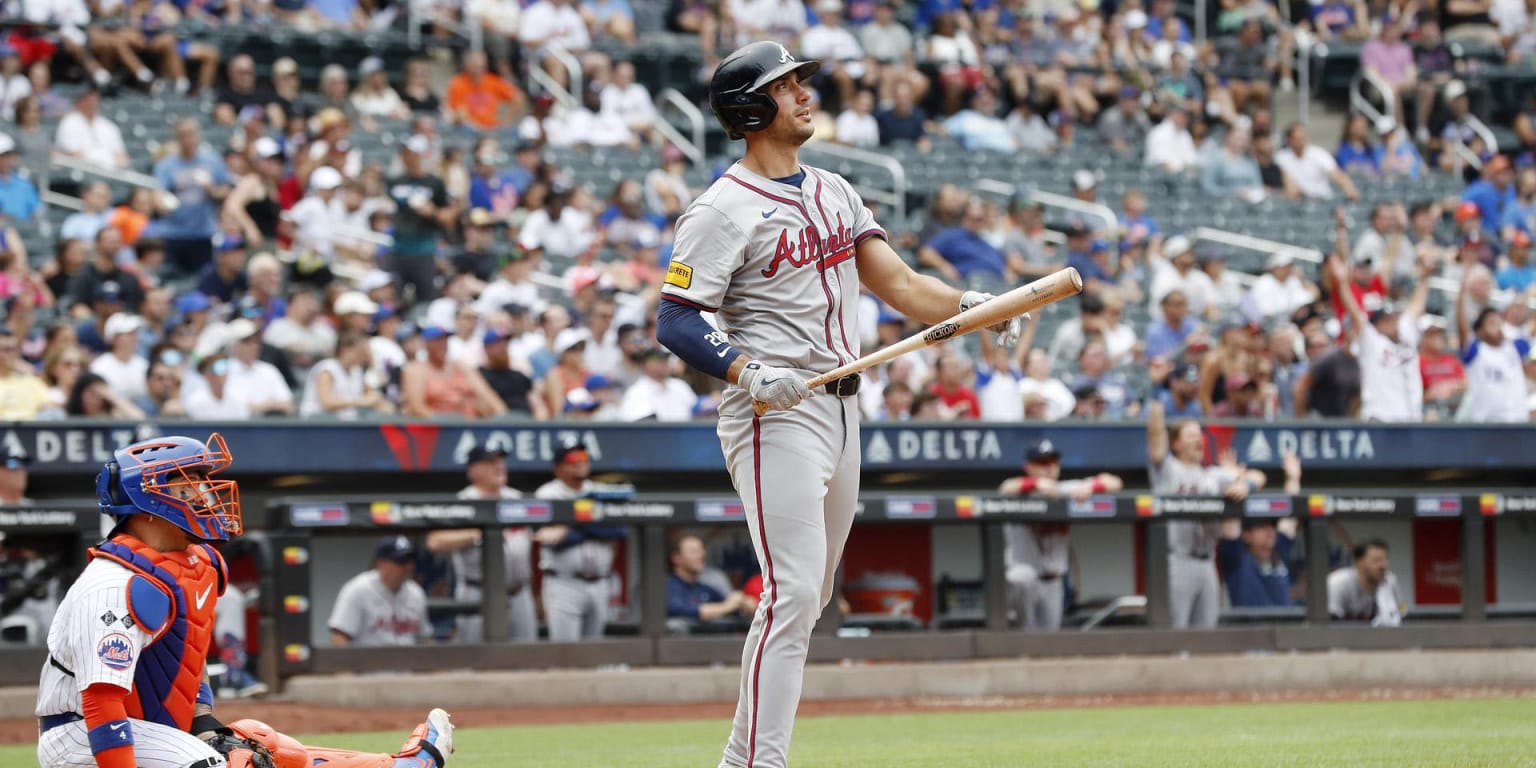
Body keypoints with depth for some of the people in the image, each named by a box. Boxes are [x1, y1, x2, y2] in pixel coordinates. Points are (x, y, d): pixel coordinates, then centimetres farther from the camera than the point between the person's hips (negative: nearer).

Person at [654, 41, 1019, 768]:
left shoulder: (833, 192, 15)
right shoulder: (723, 210, -10)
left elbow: (897, 282, 11)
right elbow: (674, 320, -15)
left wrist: (969, 306, -5)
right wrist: (745, 371, -30)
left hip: (839, 410, 8)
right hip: (775, 416, -8)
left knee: (806, 598, 11)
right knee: (792, 593, -17)